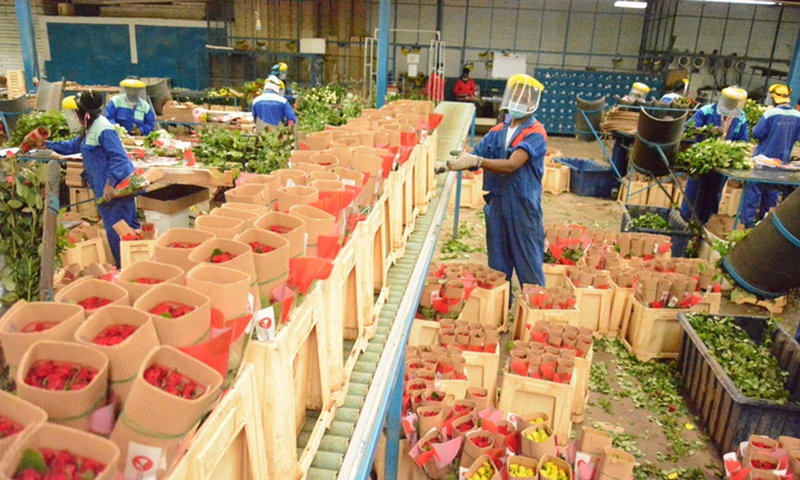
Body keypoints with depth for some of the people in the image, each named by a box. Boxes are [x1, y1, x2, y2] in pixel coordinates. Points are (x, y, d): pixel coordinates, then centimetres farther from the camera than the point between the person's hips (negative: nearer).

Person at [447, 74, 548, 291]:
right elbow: (473, 157, 5)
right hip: (496, 204, 6)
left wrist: (476, 161, -32)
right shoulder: (498, 131, 10)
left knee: (529, 266, 2)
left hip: (523, 206, -6)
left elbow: (511, 165, -23)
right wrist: (452, 163, -15)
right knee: (497, 267, 15)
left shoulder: (535, 133, -9)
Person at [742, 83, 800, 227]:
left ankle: (749, 222, 3)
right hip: (782, 161, 5)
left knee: (754, 190, 3)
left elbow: (757, 134, -15)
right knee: (772, 192, 16)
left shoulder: (770, 113, -18)